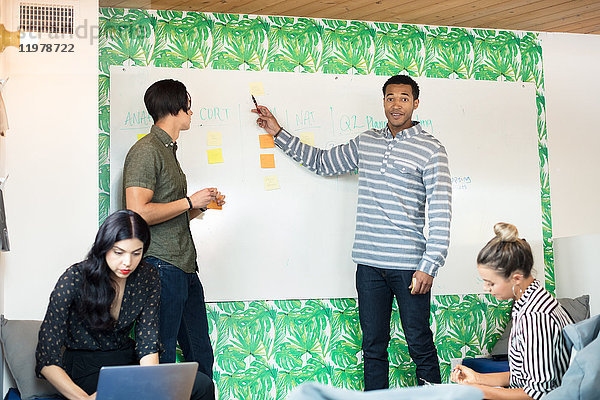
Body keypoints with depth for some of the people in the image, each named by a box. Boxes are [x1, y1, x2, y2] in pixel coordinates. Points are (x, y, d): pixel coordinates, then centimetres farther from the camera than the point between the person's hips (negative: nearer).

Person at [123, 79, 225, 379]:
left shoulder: (168, 150, 20)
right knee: (162, 358, -2)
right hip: (162, 267, -9)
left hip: (185, 269, 9)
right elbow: (138, 213, -21)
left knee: (201, 354, 12)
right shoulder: (146, 150, -10)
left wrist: (200, 206, 10)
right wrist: (190, 201, -12)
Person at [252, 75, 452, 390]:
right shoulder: (366, 142, 13)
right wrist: (278, 133, 23)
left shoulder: (430, 149, -3)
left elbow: (440, 213, -7)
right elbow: (322, 162, 26)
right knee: (373, 346, 10)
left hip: (409, 266, -5)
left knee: (420, 346, 2)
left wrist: (429, 267, -13)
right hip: (369, 263, 5)